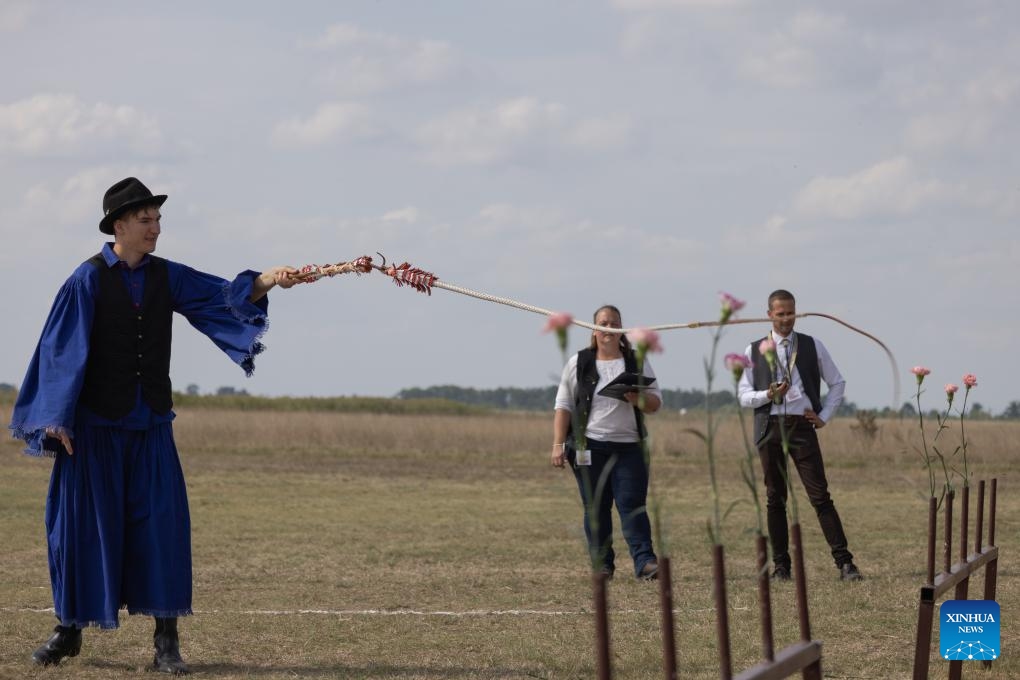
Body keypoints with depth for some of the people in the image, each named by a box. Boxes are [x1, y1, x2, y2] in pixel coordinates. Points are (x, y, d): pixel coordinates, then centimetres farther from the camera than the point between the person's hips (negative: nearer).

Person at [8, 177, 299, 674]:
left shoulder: (166, 277, 6)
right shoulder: (89, 279, -6)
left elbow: (225, 295, -5)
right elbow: (61, 350, -7)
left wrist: (266, 281, -24)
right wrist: (56, 420, -11)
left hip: (150, 426, 3)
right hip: (95, 424, -3)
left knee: (162, 522, -5)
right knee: (83, 524, 3)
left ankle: (166, 640, -2)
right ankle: (70, 630, 20)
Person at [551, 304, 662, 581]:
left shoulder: (637, 363, 10)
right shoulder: (578, 364, 7)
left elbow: (656, 402, 10)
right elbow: (564, 406, 5)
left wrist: (638, 399, -13)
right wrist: (558, 444, -4)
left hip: (629, 446, 0)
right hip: (590, 446, 0)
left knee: (632, 504, -8)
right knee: (596, 508, 2)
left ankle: (644, 562, -14)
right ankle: (602, 564, 7)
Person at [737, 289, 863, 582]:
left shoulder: (812, 346, 7)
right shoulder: (754, 350, 7)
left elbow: (837, 383, 15)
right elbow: (743, 395, 7)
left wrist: (824, 416, 4)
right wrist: (768, 395, -12)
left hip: (802, 426, -1)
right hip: (769, 428, 1)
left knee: (820, 496, -7)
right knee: (775, 498, 5)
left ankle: (844, 562, -9)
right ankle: (781, 565, 11)